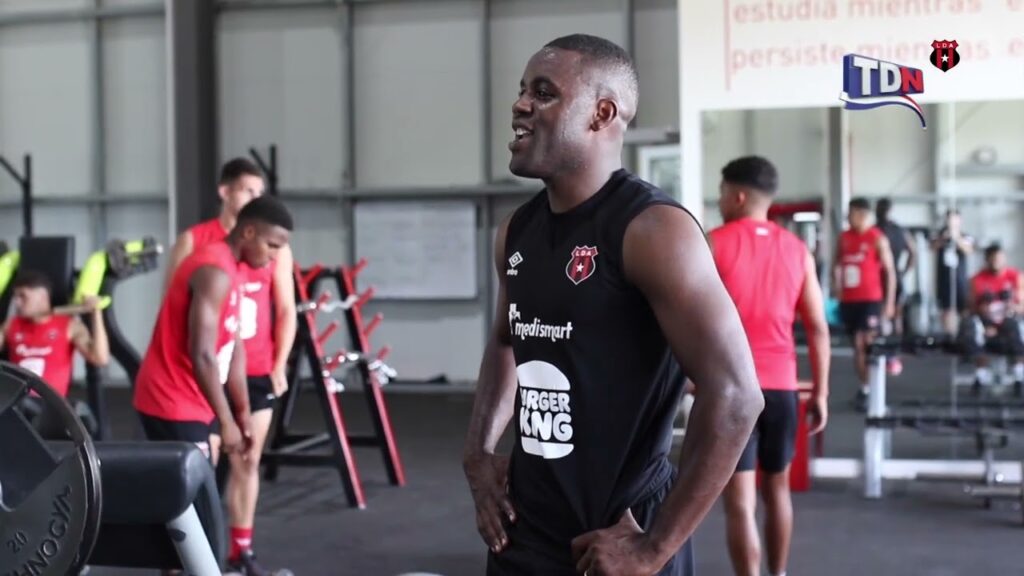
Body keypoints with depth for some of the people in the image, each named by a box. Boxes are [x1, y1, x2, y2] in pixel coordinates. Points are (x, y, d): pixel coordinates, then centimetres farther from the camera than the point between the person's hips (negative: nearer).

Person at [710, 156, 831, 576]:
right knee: (777, 487, 21)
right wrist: (820, 392, 11)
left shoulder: (712, 245, -5)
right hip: (781, 385, 5)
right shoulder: (797, 250, 7)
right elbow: (818, 328, 6)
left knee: (739, 501, -3)